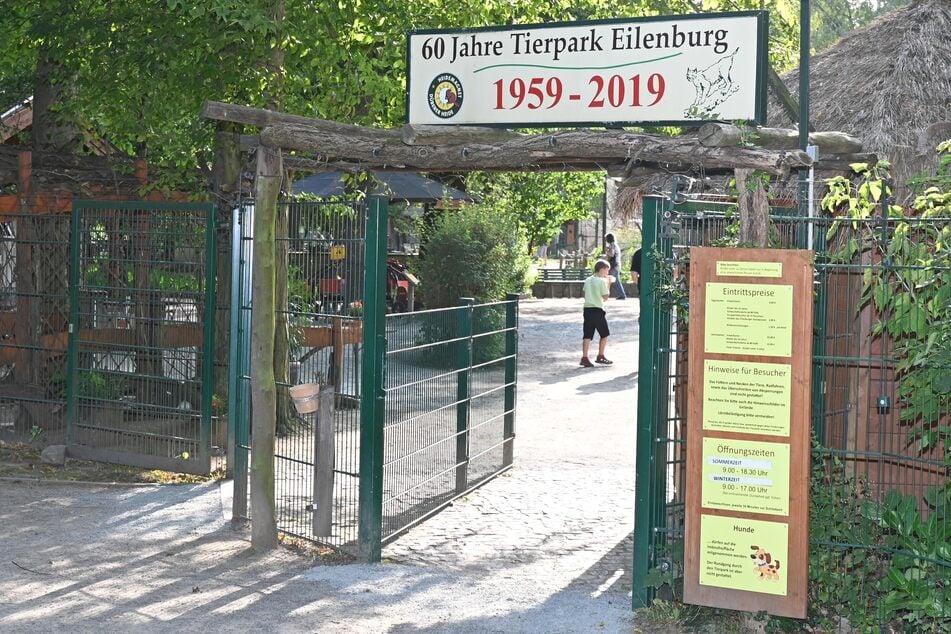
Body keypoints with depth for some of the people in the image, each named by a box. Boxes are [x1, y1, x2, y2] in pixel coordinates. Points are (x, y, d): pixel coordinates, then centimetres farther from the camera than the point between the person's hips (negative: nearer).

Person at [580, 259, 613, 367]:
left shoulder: (588, 280, 10)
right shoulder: (601, 281, -10)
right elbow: (606, 297, -7)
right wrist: (608, 284, 1)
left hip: (587, 309, 6)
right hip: (598, 310, -6)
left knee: (587, 335, 1)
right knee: (604, 334, 11)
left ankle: (584, 357, -10)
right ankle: (600, 356, 15)